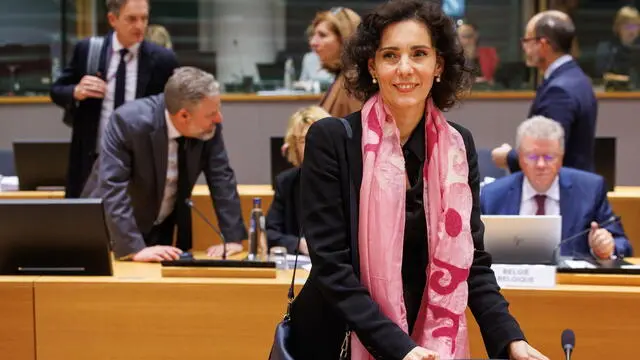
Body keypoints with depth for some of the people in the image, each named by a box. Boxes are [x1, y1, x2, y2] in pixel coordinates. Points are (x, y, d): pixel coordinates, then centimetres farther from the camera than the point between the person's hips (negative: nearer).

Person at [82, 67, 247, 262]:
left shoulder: (209, 126, -15)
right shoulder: (129, 121, -29)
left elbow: (222, 178, -8)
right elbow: (113, 187, -33)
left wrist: (233, 238, -17)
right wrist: (134, 248, -40)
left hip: (164, 231, 4)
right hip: (114, 230, -4)